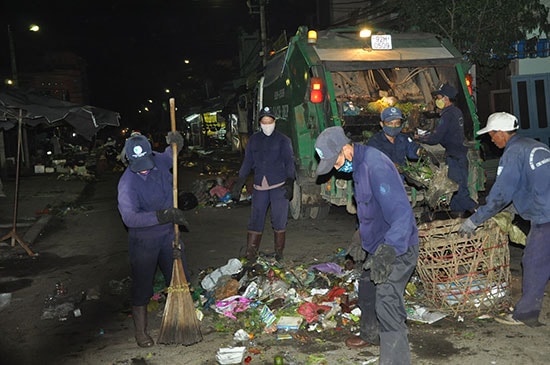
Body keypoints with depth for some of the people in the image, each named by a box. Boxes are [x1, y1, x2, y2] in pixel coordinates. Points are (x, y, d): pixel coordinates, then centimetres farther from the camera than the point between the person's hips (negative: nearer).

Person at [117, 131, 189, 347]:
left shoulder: (160, 161, -6)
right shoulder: (127, 183, -25)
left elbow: (170, 155, 20)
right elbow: (129, 217, -36)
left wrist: (175, 144, -4)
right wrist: (164, 215, -39)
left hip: (168, 234, 6)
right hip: (143, 240, -6)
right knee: (142, 287, 9)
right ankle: (141, 331, 28)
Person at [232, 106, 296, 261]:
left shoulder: (283, 140, 2)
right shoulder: (254, 140, 11)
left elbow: (289, 161, -3)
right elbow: (247, 162, 14)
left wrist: (290, 181, -15)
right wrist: (239, 182, 9)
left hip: (279, 186, -3)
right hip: (259, 186, 3)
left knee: (279, 219, 1)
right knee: (255, 220, 3)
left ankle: (279, 252, 14)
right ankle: (250, 254, 8)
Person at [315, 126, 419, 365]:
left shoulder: (375, 166, -28)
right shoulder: (358, 166, 4)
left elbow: (401, 212, -36)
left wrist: (389, 251, -48)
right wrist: (362, 239, 27)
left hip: (398, 248, -10)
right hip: (378, 246, 10)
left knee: (387, 305, -20)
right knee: (366, 290, 25)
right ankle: (370, 334, 49)